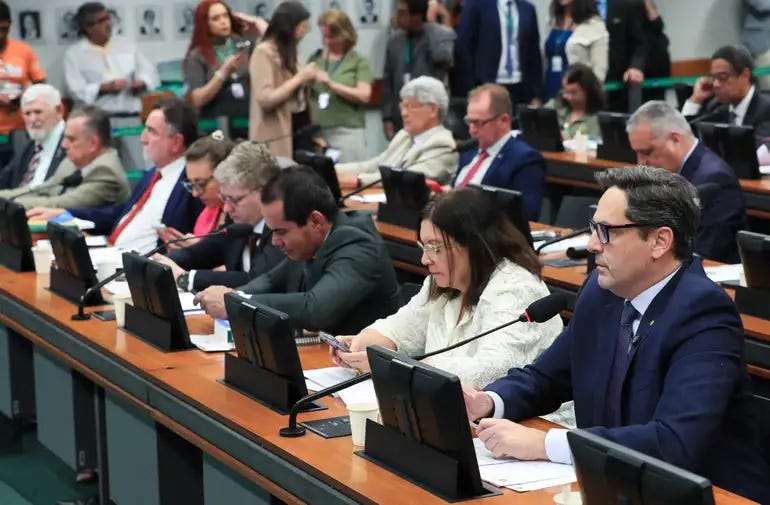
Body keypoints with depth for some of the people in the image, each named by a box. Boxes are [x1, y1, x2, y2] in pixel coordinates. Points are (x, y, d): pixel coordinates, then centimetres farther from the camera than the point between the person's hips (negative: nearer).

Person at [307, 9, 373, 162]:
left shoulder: (359, 61, 2)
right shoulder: (315, 59, 12)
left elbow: (364, 95, -9)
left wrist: (331, 84, -15)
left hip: (347, 131, -3)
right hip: (317, 131, 3)